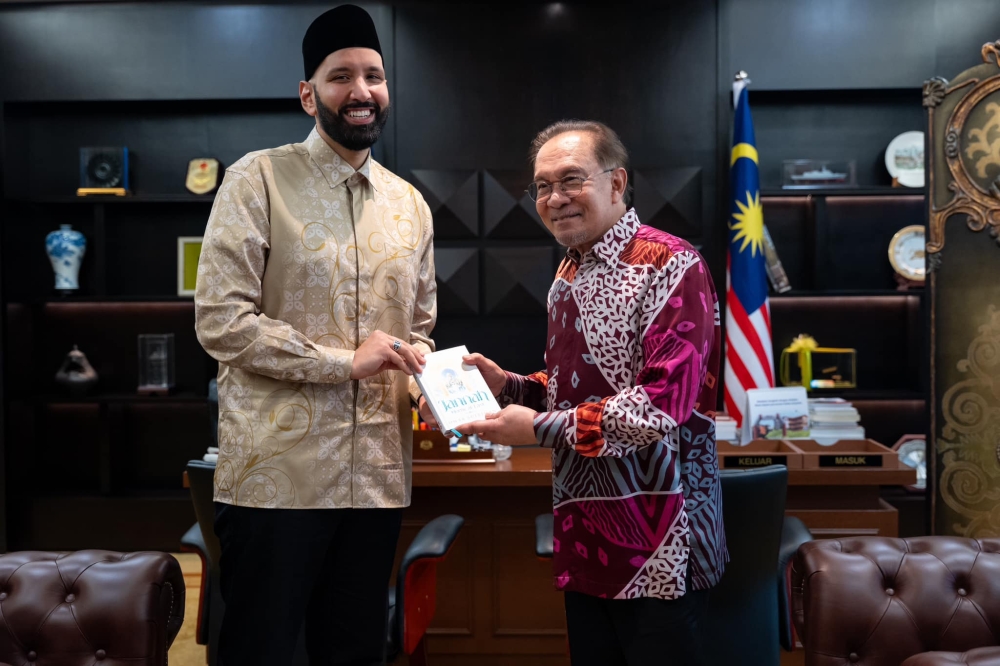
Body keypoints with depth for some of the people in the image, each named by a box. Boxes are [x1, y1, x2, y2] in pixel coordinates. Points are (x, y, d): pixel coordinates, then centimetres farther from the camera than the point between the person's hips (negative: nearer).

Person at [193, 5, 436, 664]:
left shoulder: (410, 204, 13)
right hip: (275, 475, -5)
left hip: (377, 478, 5)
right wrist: (347, 362, -15)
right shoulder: (259, 179, -4)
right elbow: (220, 320, -12)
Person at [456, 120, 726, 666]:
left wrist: (540, 429, -19)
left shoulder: (668, 266, -13)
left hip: (655, 540, -7)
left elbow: (663, 406, -22)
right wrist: (509, 386, 3)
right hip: (583, 534, 8)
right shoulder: (568, 275, 12)